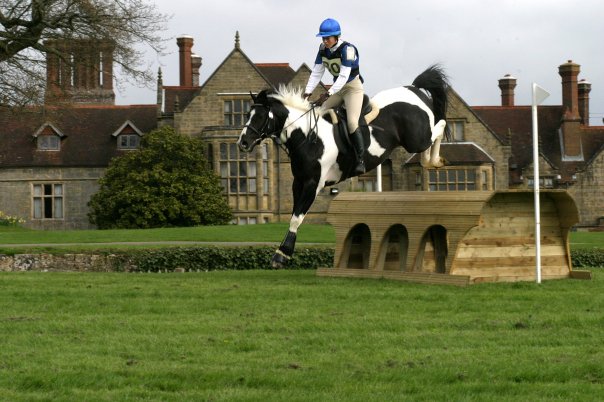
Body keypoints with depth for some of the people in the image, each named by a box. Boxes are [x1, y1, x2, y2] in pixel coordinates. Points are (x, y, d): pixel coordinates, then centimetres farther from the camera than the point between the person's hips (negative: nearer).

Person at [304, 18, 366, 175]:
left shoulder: (347, 49, -23)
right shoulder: (323, 49, -3)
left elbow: (344, 76, -30)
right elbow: (316, 73, -1)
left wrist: (328, 93, -40)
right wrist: (307, 92, -14)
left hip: (353, 87, -7)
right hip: (337, 88, 7)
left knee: (352, 122, -23)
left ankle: (361, 160, -18)